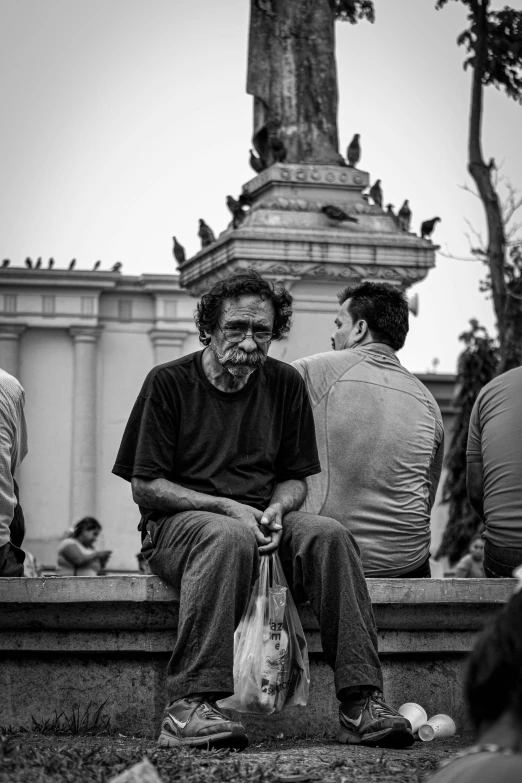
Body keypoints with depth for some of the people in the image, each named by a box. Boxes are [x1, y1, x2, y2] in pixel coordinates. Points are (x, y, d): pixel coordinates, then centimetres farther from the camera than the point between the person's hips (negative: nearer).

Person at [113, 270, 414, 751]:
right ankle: (189, 707, -44)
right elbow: (145, 489, -4)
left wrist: (275, 511, -9)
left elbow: (295, 480, 16)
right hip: (177, 522, -4)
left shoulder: (285, 384, 11)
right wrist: (228, 507, -15)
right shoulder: (169, 383, -1)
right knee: (230, 539, -39)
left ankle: (362, 704, -31)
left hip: (264, 518, 4)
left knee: (329, 535, -26)